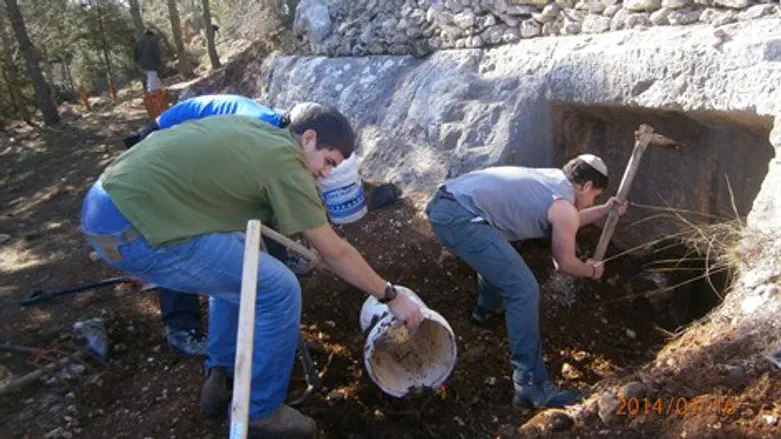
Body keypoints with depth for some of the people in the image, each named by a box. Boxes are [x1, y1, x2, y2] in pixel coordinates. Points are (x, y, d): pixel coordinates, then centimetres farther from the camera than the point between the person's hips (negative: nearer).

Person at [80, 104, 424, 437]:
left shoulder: (251, 127, 15)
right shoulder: (286, 164, -9)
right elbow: (335, 253, -3)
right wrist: (392, 297, 8)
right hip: (133, 228, -10)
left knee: (239, 265, 23)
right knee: (278, 289, -6)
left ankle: (221, 377, 31)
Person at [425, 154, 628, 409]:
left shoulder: (553, 179, 25)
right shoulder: (564, 206, 0)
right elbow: (565, 264, 12)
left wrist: (606, 210, 48)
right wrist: (591, 271, 31)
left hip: (444, 202, 10)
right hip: (460, 217, -10)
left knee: (499, 253, 37)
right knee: (524, 291, -9)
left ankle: (487, 307, 56)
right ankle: (532, 385, -5)